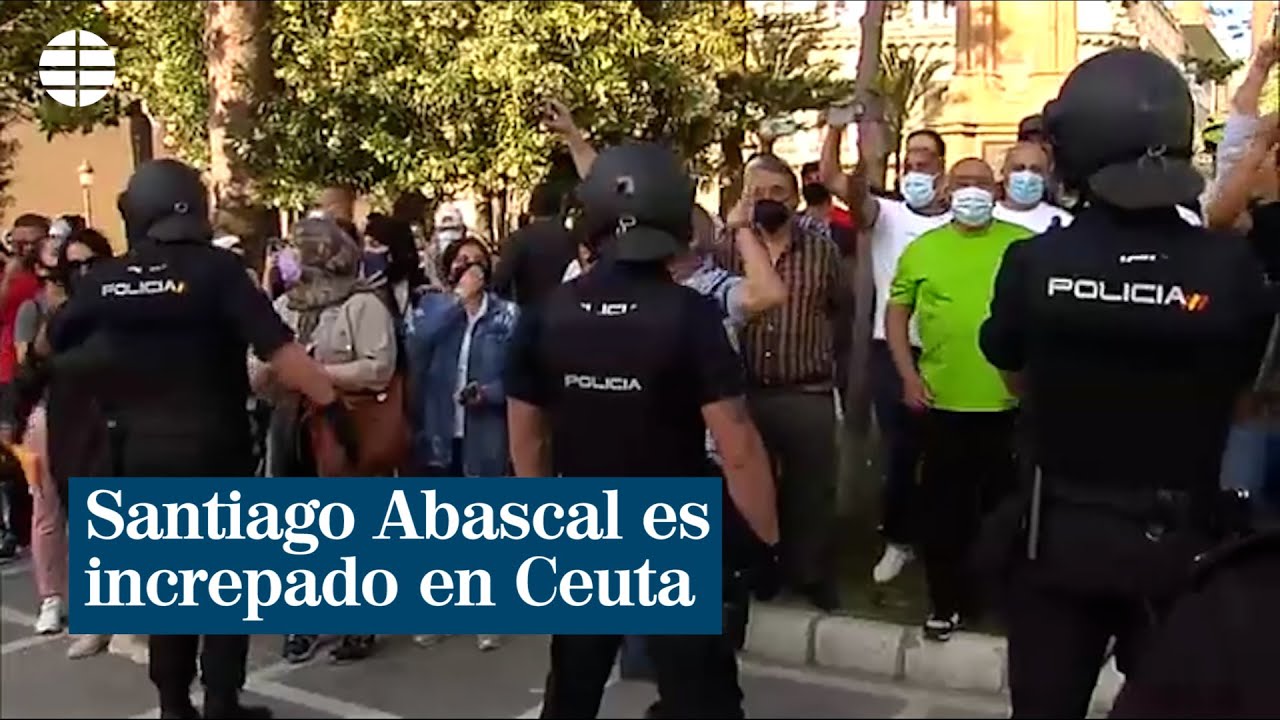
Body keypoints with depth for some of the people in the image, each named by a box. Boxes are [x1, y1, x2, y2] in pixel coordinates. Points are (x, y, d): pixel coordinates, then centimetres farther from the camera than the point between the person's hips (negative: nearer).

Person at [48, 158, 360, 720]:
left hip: (140, 450, 4)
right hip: (212, 447, -4)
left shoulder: (104, 279, -1)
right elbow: (278, 348, -22)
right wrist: (331, 403, -21)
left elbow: (54, 343, 14)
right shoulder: (216, 268, -14)